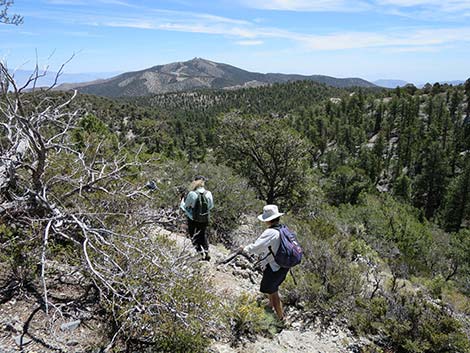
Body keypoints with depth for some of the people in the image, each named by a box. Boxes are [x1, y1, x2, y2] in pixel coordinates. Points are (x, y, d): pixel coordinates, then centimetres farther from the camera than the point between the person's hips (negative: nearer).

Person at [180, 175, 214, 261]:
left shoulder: (192, 194, -21)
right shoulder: (208, 194, -10)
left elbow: (184, 206, -10)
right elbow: (211, 206, 3)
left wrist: (182, 201, 10)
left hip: (193, 220, -4)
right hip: (205, 220, 4)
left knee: (194, 238, 15)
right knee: (203, 235, 26)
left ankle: (203, 255, 10)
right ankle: (206, 253, 27)